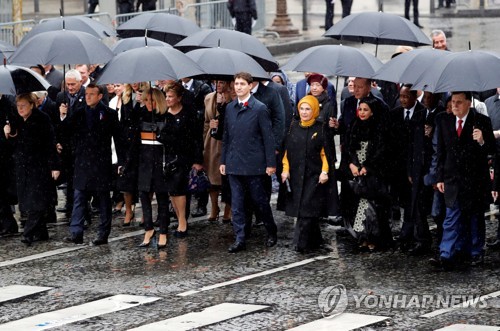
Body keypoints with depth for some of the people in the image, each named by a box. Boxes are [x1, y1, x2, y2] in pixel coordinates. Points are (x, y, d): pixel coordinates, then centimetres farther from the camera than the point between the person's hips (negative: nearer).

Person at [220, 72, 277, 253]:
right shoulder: (230, 108, 9)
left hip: (254, 165, -5)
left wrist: (271, 163, -9)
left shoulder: (260, 109, -7)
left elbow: (268, 137, -6)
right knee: (236, 204, 4)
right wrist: (223, 160, 12)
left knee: (260, 201, 5)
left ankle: (272, 233, 24)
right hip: (234, 164, 5)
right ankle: (240, 240, 7)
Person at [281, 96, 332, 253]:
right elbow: (287, 151, 10)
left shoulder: (321, 129, -1)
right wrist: (285, 170, 1)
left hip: (314, 176, -4)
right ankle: (315, 240, 18)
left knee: (307, 210, -10)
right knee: (301, 209, 6)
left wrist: (324, 171, -12)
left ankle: (301, 242, -11)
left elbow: (326, 153, -2)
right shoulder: (294, 127, 8)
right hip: (296, 176, 4)